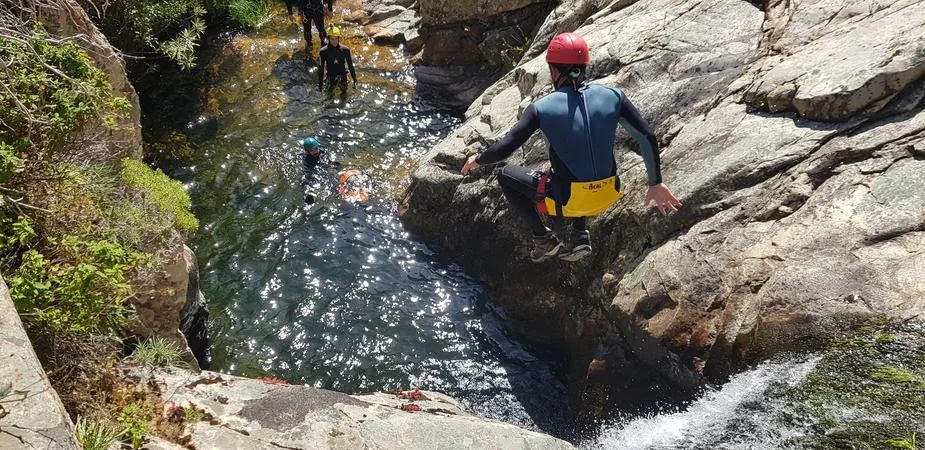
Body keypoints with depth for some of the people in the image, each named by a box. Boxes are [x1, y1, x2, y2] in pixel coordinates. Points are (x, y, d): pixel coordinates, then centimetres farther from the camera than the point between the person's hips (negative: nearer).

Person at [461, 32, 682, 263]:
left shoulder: (542, 108, -12)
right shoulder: (613, 96, -5)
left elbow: (504, 149, -12)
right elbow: (647, 138, -3)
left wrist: (478, 160, 9)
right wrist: (656, 184, 8)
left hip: (568, 200, -4)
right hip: (608, 196, 4)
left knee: (506, 175, 19)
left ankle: (544, 239, 15)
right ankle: (580, 235, 27)